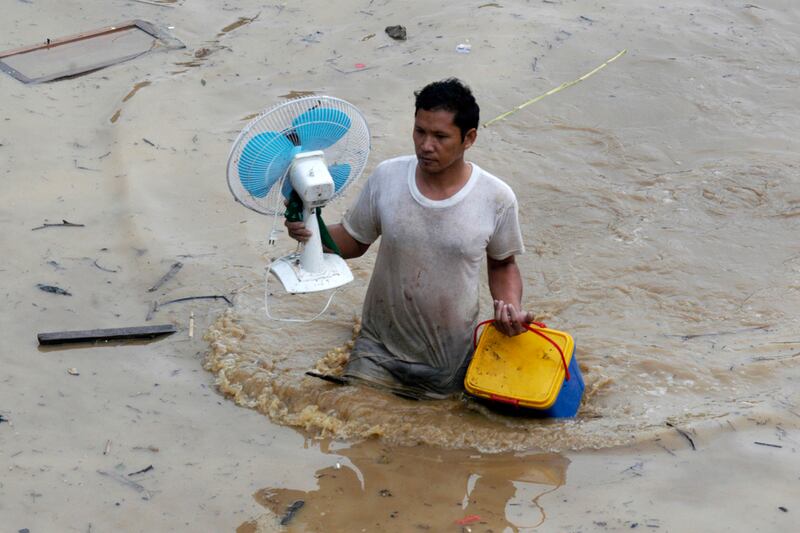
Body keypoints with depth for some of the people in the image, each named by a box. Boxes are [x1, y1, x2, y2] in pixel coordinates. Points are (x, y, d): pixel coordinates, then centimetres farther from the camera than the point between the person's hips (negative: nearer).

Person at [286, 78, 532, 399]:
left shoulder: (496, 198, -14)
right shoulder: (386, 177, -11)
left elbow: (502, 265, 3)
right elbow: (354, 242, 3)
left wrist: (511, 308, -17)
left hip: (450, 361, -1)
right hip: (381, 351, 1)